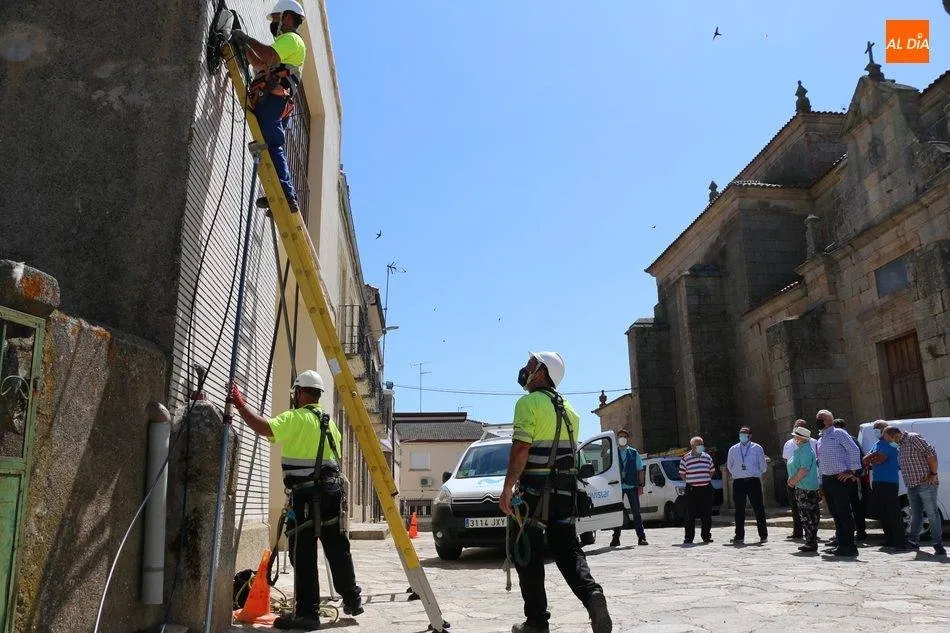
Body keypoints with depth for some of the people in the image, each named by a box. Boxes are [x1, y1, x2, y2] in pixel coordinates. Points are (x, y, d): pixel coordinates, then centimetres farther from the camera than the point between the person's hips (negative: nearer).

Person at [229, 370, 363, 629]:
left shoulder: (296, 418, -8)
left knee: (303, 554, -2)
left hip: (305, 494, -8)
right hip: (331, 490, 8)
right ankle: (352, 600, 25)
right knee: (337, 547, 16)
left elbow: (264, 428, -22)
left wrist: (240, 404, -14)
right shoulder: (329, 422, 17)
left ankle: (307, 612, 0)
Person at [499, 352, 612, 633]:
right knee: (566, 547, 12)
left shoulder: (528, 403, -9)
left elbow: (521, 448, -18)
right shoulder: (567, 408, 15)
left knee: (528, 553, 3)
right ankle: (591, 593, -11)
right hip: (566, 488, 7)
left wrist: (507, 488, -17)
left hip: (534, 487, -7)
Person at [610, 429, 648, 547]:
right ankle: (616, 538, 10)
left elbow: (640, 470, 6)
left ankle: (641, 537, 6)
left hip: (632, 486, 0)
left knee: (636, 512, 2)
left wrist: (640, 485, 1)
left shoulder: (634, 453, 7)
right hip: (617, 486, 0)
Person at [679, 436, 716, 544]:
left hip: (706, 488, 3)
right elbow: (682, 473, 5)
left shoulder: (707, 457, 9)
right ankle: (688, 537, 5)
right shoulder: (686, 458, -2)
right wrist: (688, 482, -1)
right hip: (692, 489, -3)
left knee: (707, 514, 6)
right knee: (690, 515, -1)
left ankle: (706, 536, 17)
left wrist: (707, 480, 10)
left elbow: (711, 471, 20)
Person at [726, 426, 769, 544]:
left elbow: (763, 466, 7)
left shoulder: (757, 448, 3)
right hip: (738, 482, 2)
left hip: (753, 481, -2)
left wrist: (757, 474, 11)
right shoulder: (733, 449, 10)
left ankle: (763, 535, 10)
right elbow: (729, 465, 19)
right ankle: (739, 536, 11)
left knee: (759, 509, 0)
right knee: (739, 510, 5)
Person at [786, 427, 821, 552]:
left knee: (808, 517, -5)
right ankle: (810, 542, 20)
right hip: (801, 487, 11)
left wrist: (794, 480, -12)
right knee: (804, 517, 14)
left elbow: (804, 470, -23)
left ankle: (811, 543, 1)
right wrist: (792, 479, 10)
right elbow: (796, 467, 24)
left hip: (806, 489, -10)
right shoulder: (800, 449, 15)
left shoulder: (806, 450, -17)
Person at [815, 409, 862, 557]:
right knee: (835, 514, 11)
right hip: (827, 481, 8)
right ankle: (840, 543, 18)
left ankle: (849, 546, -3)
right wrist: (822, 483, 18)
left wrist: (853, 472, -14)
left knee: (844, 513, -7)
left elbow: (854, 450, -13)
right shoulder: (820, 440, 19)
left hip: (841, 479, -8)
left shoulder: (839, 433, -4)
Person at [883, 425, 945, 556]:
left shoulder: (914, 438, -11)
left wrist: (933, 474, -16)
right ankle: (913, 540, 20)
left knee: (932, 514, -4)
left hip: (925, 483, -8)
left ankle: (938, 544, 2)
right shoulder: (900, 446, 15)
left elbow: (931, 453, -15)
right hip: (911, 486, 9)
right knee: (916, 514, 13)